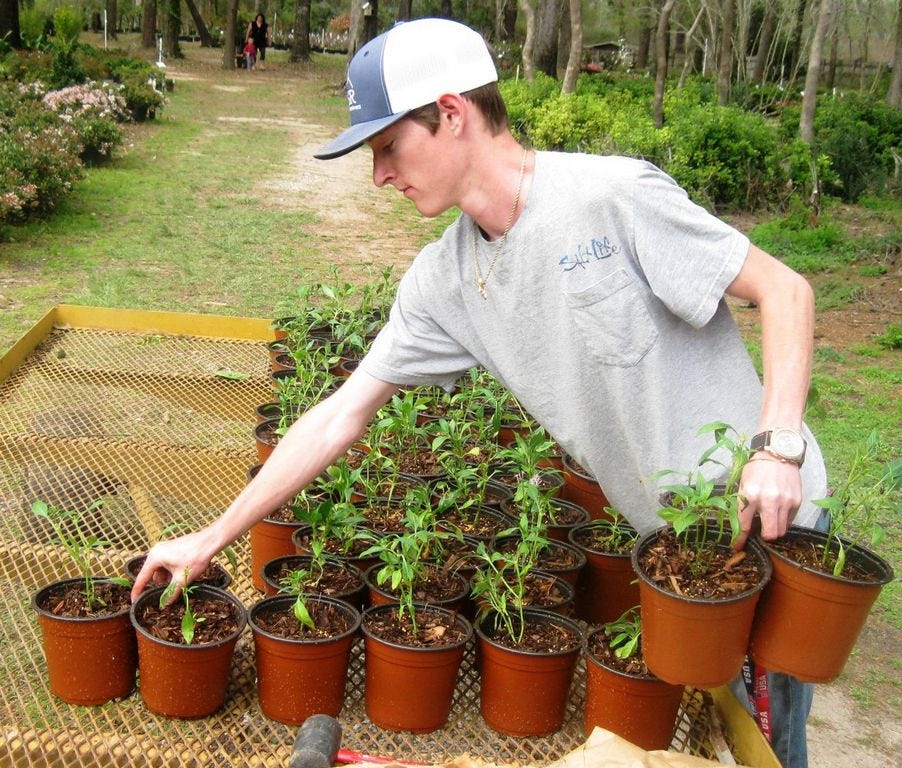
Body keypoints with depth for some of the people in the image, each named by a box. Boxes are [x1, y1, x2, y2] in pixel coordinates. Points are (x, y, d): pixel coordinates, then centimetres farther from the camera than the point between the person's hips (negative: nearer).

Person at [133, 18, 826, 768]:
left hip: (762, 512, -5)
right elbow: (340, 417, 0)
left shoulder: (614, 196, -21)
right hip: (660, 534, 5)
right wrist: (209, 541, 0)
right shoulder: (443, 281, -3)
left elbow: (784, 290, -14)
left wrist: (778, 446, -26)